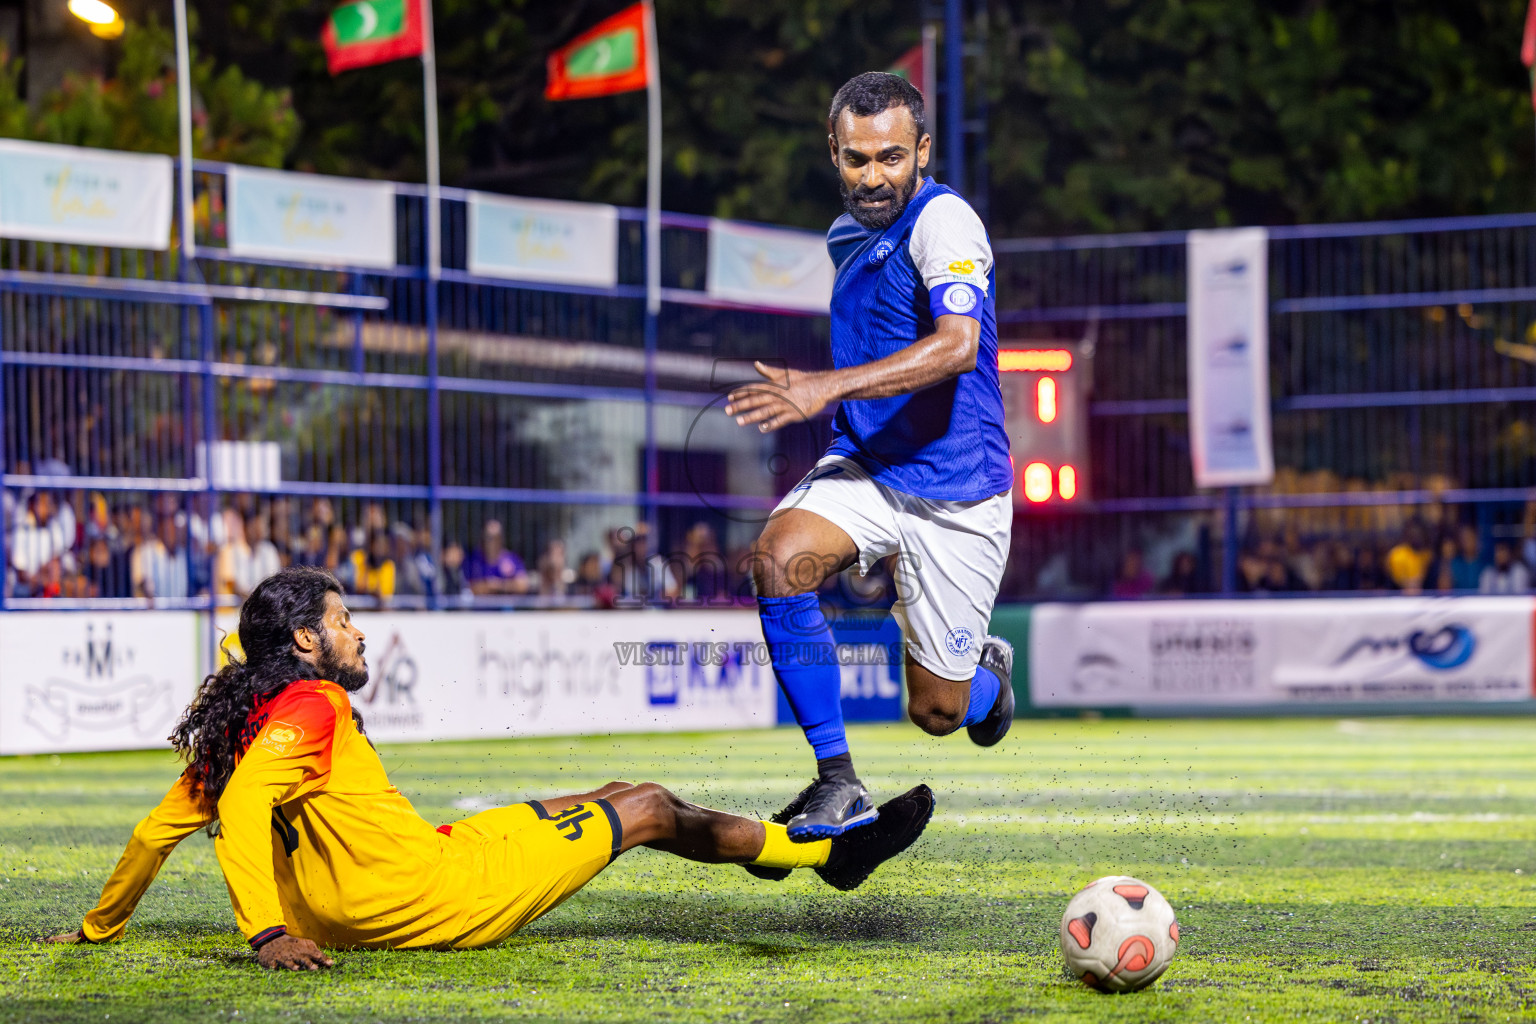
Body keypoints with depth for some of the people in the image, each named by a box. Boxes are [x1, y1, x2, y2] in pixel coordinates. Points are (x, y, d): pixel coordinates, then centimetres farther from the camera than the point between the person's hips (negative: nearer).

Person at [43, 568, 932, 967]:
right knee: (649, 809, 7)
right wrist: (266, 932, -40)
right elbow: (242, 806, -34)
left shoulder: (241, 719, 7)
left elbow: (160, 827, 9)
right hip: (439, 894, -10)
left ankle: (783, 841, 49)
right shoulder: (310, 707, -19)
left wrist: (101, 927, 19)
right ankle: (830, 849, 24)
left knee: (613, 799, 27)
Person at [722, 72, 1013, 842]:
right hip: (864, 467, 6)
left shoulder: (944, 221, -16)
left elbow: (956, 347, -33)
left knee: (937, 711, 1)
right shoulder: (845, 235, 10)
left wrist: (829, 387, -41)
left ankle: (987, 674, 42)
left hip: (955, 490, -6)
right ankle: (838, 783, -21)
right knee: (779, 558, -28)